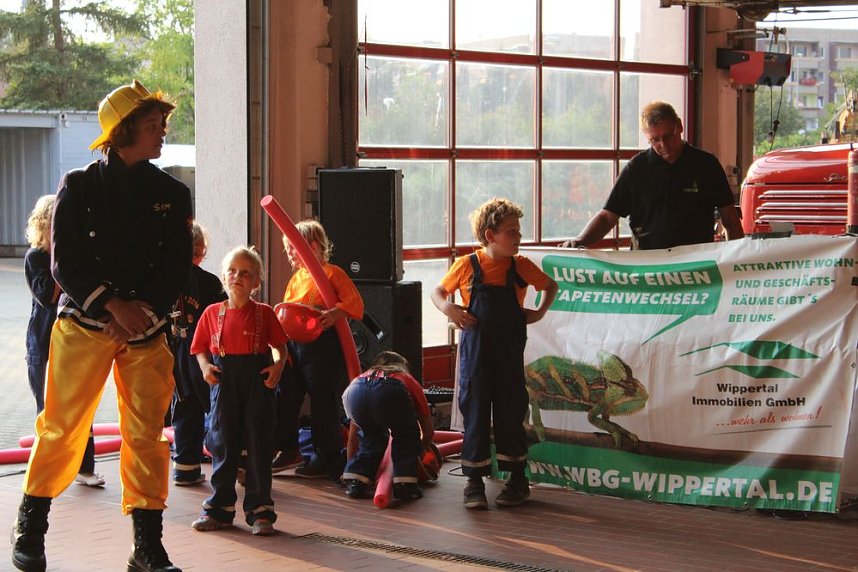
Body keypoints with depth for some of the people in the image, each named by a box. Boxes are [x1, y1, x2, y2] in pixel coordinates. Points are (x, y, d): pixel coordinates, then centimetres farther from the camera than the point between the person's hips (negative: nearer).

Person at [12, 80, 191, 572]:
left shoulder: (173, 194, 8)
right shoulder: (79, 187, 1)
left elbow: (178, 269, 4)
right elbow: (65, 264, -5)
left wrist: (144, 312, -12)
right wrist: (114, 306, -17)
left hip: (147, 329, 2)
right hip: (84, 324, -2)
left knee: (147, 433, -1)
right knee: (62, 427, -1)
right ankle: (30, 531, 17)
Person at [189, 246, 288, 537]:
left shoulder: (264, 313, 1)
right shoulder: (212, 313, 5)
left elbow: (280, 346, 4)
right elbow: (201, 348, 11)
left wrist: (278, 366, -14)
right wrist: (205, 367, -7)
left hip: (257, 381, -1)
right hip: (224, 382, 2)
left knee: (259, 446, 1)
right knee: (223, 445, 7)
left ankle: (260, 510, 9)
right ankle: (220, 508, 18)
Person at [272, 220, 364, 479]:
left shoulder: (332, 273, -5)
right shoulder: (296, 278, 17)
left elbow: (355, 302, -12)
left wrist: (335, 314, -28)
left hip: (324, 345, -8)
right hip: (293, 345, 8)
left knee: (324, 402, 0)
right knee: (285, 398, 9)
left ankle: (326, 458, 10)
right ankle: (288, 450, 23)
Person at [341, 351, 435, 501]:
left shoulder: (363, 376, 45)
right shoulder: (410, 381, 41)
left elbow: (352, 436, 48)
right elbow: (429, 431, 42)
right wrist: (418, 453, 62)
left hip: (354, 393, 3)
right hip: (390, 392, -3)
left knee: (371, 437, 31)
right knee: (407, 437, 26)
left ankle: (355, 483, 21)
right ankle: (405, 484, 15)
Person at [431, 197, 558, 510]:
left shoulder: (521, 266, 1)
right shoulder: (467, 266, -3)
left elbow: (550, 286, 17)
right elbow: (438, 292, 9)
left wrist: (539, 311, 3)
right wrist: (448, 309, -10)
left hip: (509, 353, 1)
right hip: (475, 352, -1)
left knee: (510, 414, 6)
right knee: (475, 414, 3)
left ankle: (517, 480, 18)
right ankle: (475, 482, 10)